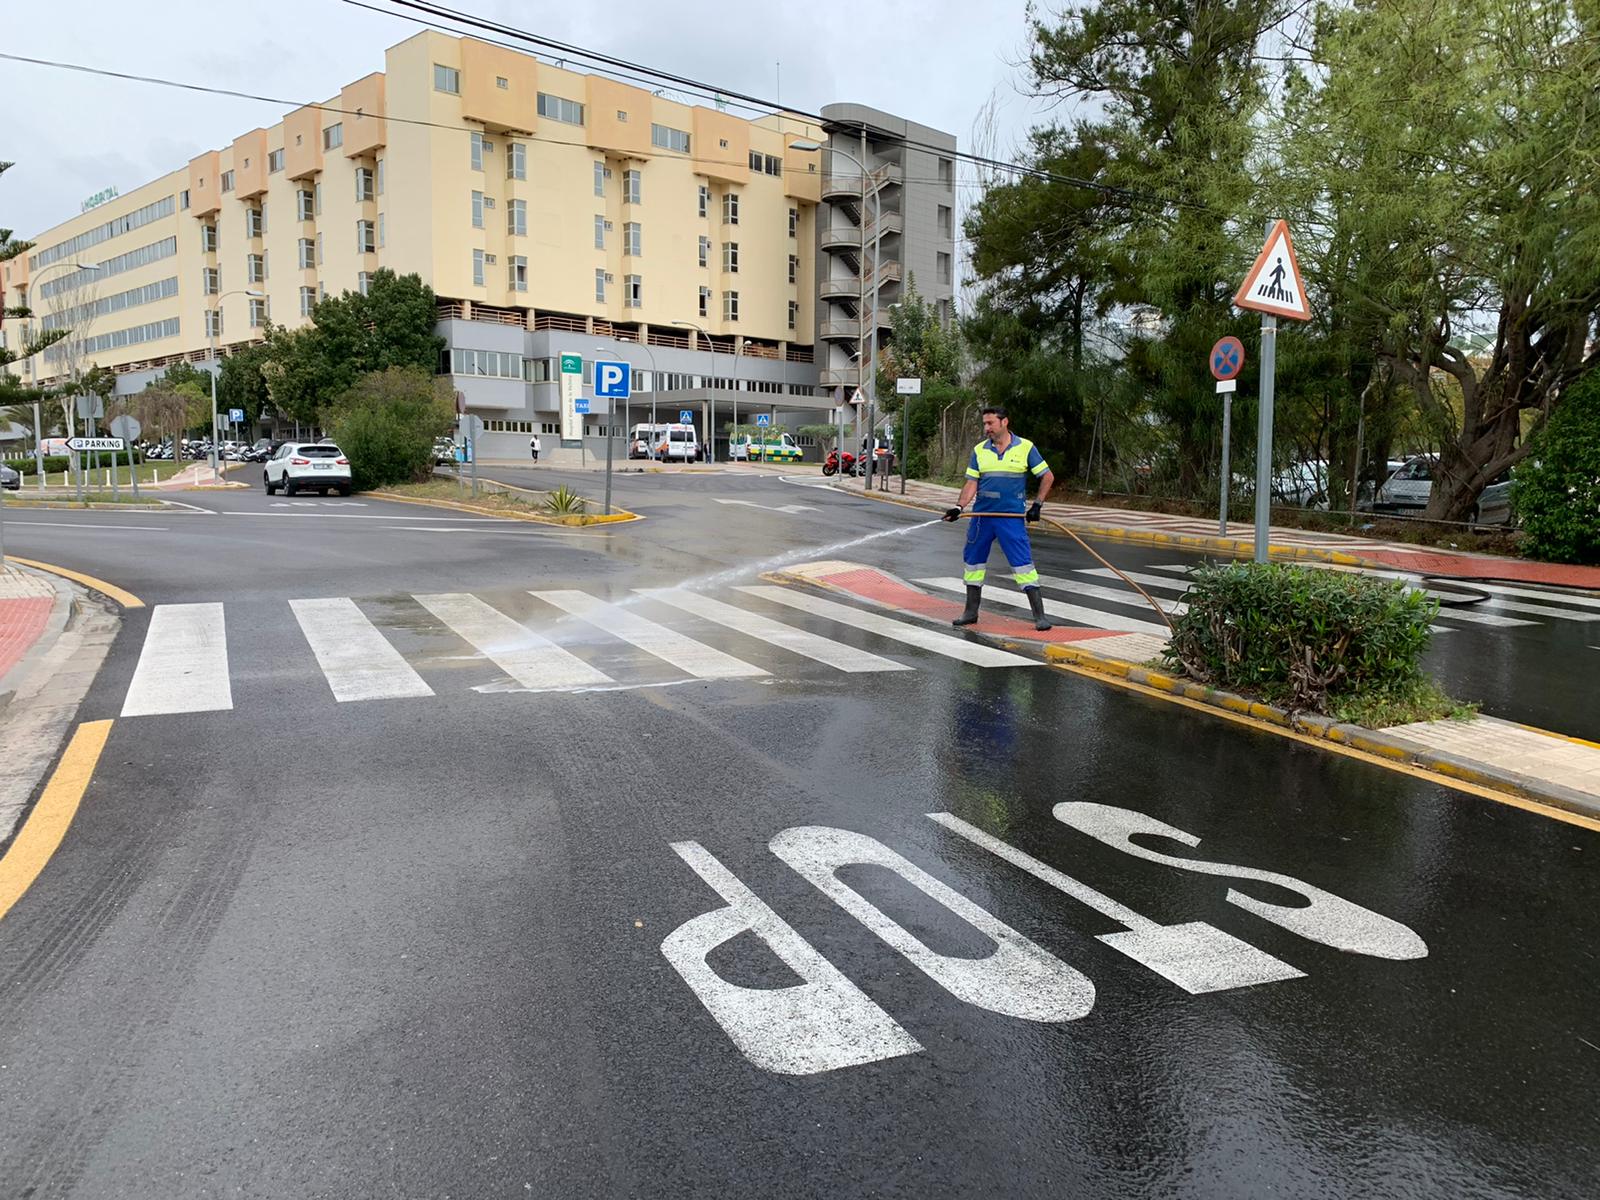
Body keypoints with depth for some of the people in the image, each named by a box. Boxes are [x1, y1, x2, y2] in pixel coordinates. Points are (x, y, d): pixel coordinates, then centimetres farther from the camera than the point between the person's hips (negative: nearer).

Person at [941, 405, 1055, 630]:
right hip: (982, 515, 4)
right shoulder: (979, 450, 6)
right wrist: (959, 507, -9)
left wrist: (1037, 504, -4)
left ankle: (1039, 615, -3)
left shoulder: (1025, 447, -2)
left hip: (1012, 517, -4)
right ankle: (971, 612, 24)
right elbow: (972, 483, 5)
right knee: (972, 560, 9)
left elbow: (1047, 477, 4)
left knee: (1023, 563, -9)